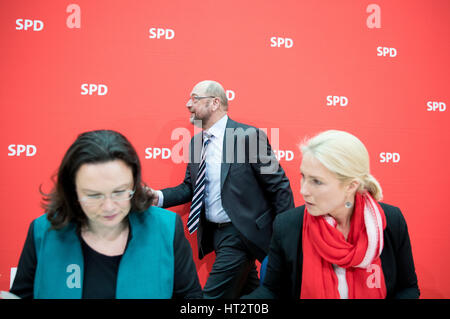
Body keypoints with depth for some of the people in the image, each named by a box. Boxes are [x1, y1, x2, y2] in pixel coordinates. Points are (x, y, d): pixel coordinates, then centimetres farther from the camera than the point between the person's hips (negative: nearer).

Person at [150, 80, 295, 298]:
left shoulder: (248, 136, -15)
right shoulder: (195, 142, 6)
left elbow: (279, 185, -13)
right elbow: (190, 187, 11)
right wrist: (158, 197, -7)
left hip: (240, 233, -7)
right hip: (214, 233, 7)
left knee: (213, 295, -4)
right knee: (247, 292, 20)